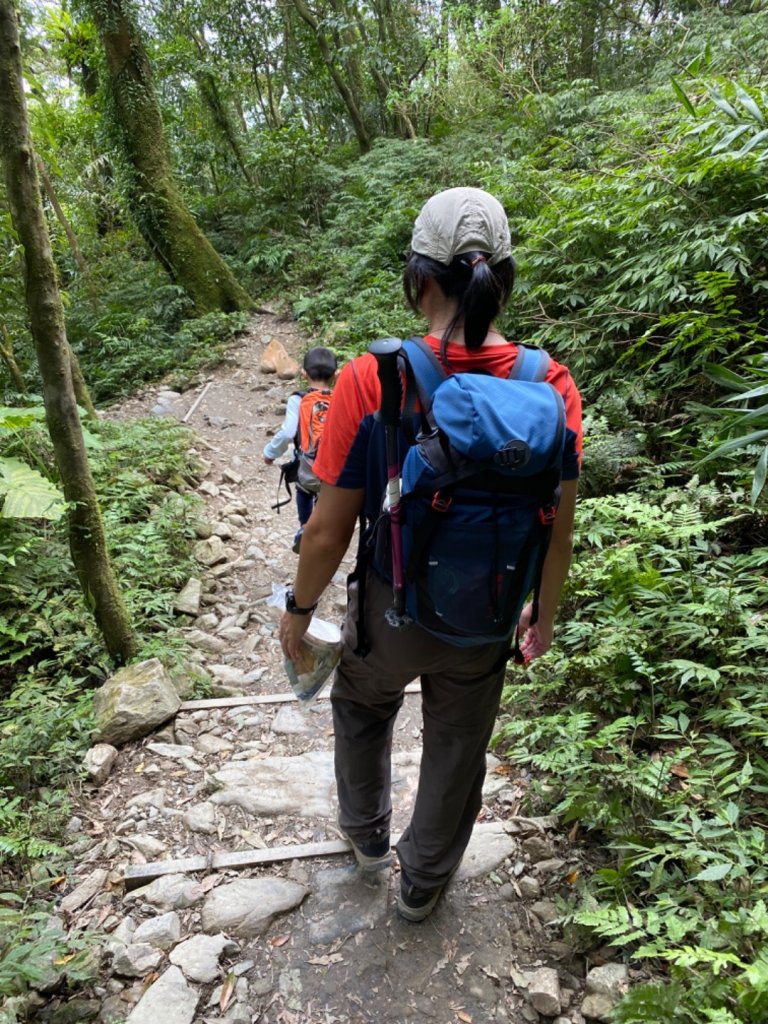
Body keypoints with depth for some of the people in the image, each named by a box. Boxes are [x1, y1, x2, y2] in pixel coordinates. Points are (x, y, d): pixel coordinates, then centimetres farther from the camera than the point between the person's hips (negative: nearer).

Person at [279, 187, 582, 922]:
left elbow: (328, 531, -18)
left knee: (361, 708, 31)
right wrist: (544, 613, 12)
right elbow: (557, 529, -6)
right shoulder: (550, 388, -17)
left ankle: (367, 834, 55)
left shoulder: (370, 381, -26)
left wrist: (299, 608, 1)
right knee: (456, 751, 25)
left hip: (391, 612, -1)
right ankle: (423, 882, 50)